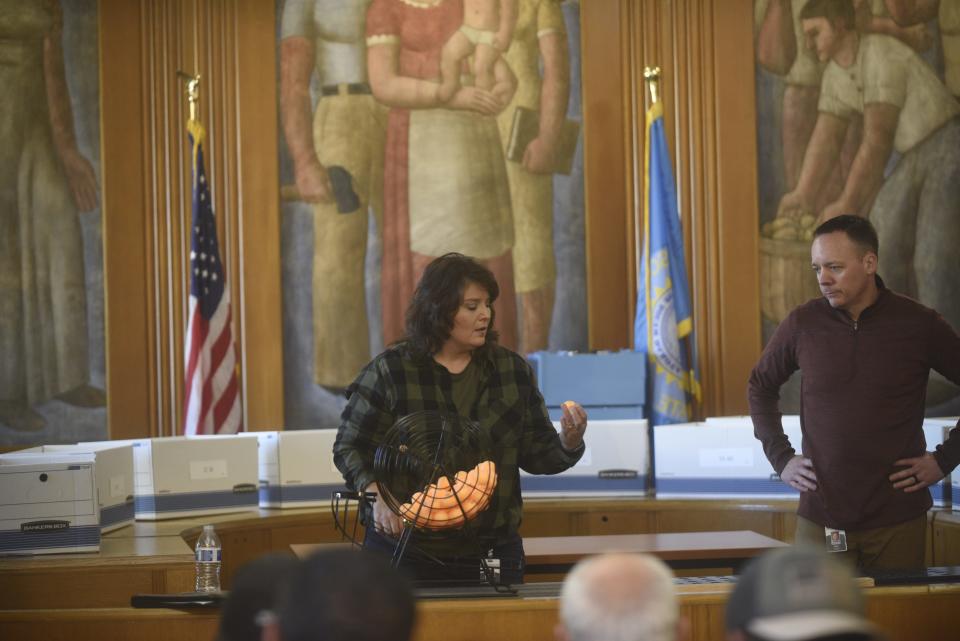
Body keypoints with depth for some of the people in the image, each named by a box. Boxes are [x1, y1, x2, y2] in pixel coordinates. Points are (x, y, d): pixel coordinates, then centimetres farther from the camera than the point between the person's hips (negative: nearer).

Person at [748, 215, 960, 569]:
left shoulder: (919, 324, -3)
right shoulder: (802, 324, 1)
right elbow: (761, 387, 17)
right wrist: (780, 457, 9)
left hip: (898, 518, -1)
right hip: (820, 518, 1)